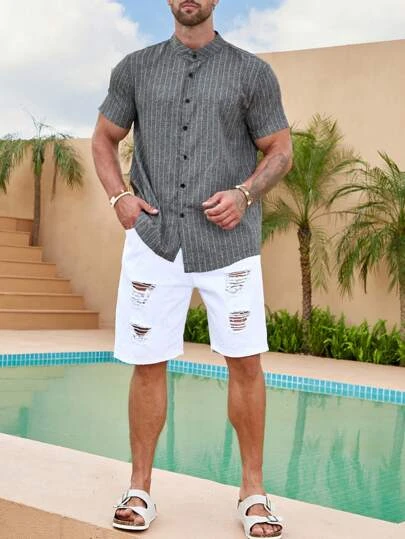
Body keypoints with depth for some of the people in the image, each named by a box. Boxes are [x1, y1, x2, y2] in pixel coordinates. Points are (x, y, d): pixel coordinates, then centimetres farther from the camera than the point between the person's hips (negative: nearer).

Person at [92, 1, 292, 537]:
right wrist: (119, 196, 2)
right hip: (153, 237, 1)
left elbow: (280, 149, 9)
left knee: (246, 362, -1)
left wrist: (245, 193, -10)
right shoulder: (136, 68, 13)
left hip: (229, 239, -1)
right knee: (147, 363, 4)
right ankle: (139, 488, 19)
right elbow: (104, 138, 19)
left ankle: (253, 491, 15)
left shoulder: (252, 72, 8)